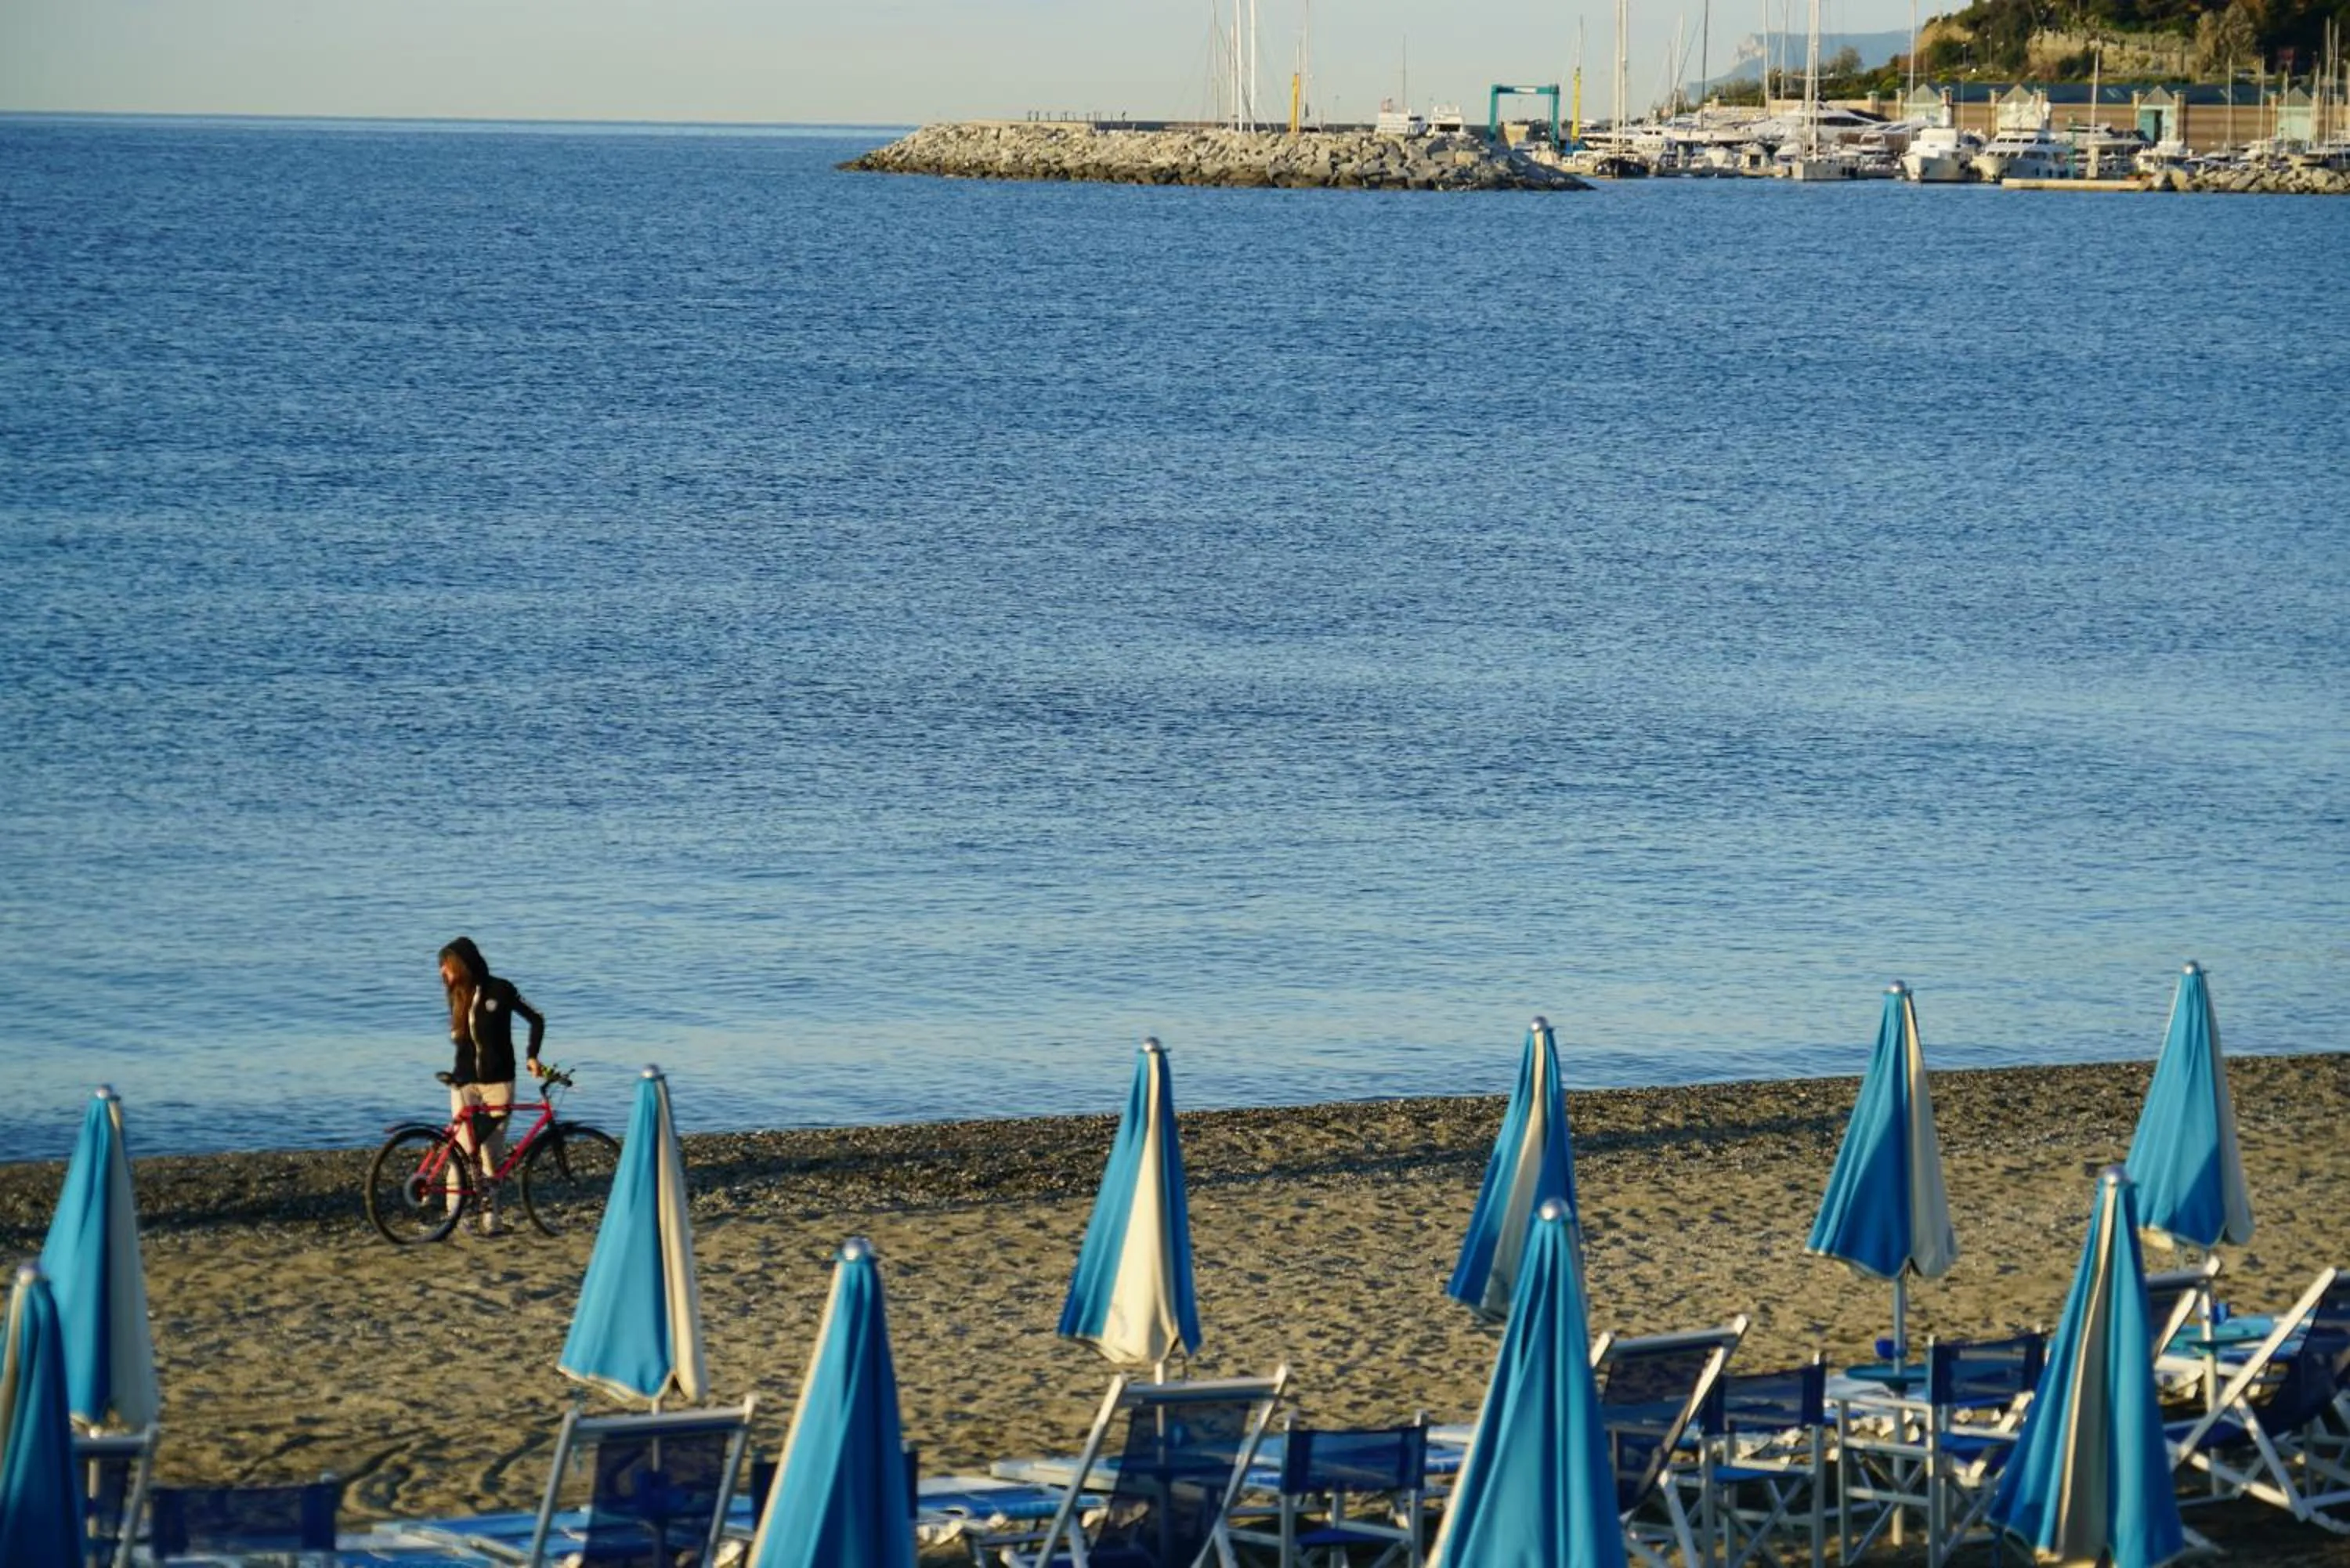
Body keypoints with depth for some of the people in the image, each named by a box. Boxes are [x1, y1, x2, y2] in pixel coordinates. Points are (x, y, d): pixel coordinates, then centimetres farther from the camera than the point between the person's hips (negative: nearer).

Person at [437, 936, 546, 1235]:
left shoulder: (500, 990, -6)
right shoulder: (457, 997, 7)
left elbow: (537, 1019, 1)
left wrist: (532, 1056, -7)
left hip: (498, 1081, -3)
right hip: (464, 1082, 3)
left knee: (492, 1151, -2)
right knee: (463, 1150, -7)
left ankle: (489, 1214, 5)